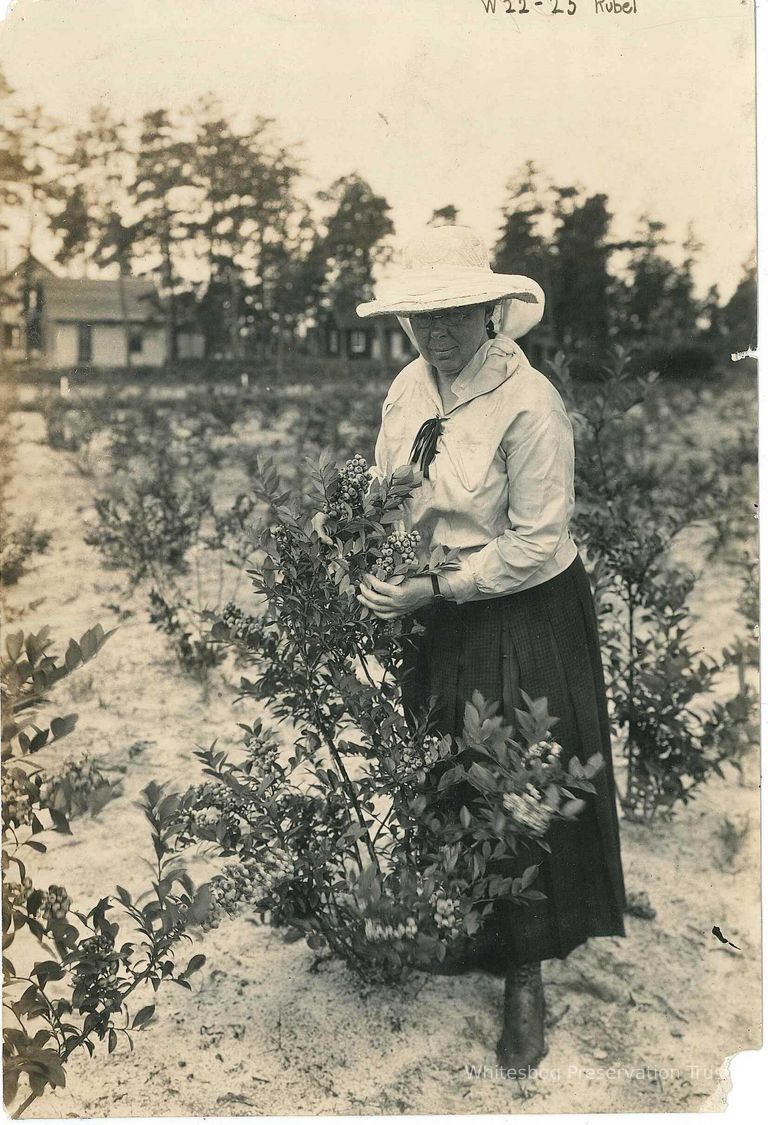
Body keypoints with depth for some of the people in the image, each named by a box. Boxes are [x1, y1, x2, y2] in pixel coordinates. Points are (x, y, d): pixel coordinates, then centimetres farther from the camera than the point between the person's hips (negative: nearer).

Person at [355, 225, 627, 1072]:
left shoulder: (528, 404, -21)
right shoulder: (409, 387, -1)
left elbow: (535, 542, -19)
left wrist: (435, 590, -22)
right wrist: (377, 568, -8)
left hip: (526, 619, -6)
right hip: (439, 615, 6)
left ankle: (525, 978, 21)